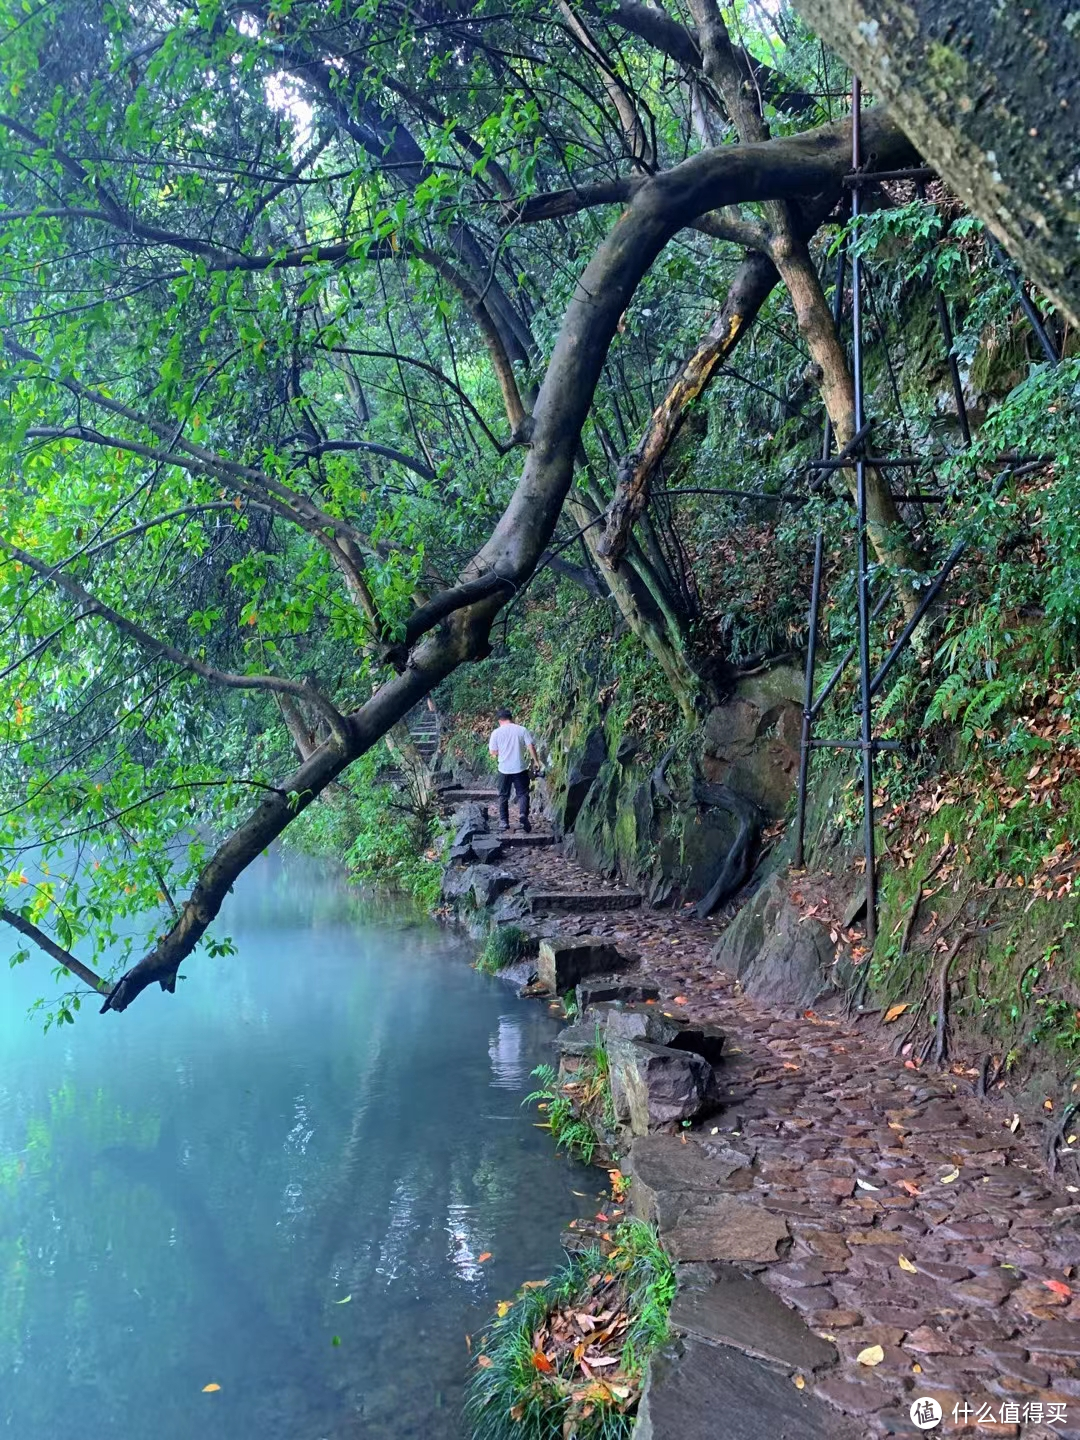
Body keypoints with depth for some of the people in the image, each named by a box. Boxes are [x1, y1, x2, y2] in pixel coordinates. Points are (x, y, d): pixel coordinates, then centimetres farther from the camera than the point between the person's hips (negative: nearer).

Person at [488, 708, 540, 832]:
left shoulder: (496, 732, -2)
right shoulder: (522, 730, -1)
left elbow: (492, 752, 1)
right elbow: (531, 746, -5)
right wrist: (536, 761, 4)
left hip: (504, 769, 1)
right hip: (520, 768, 0)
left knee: (503, 796, 14)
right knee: (523, 793, 4)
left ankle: (504, 821, 16)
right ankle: (523, 814, -21)